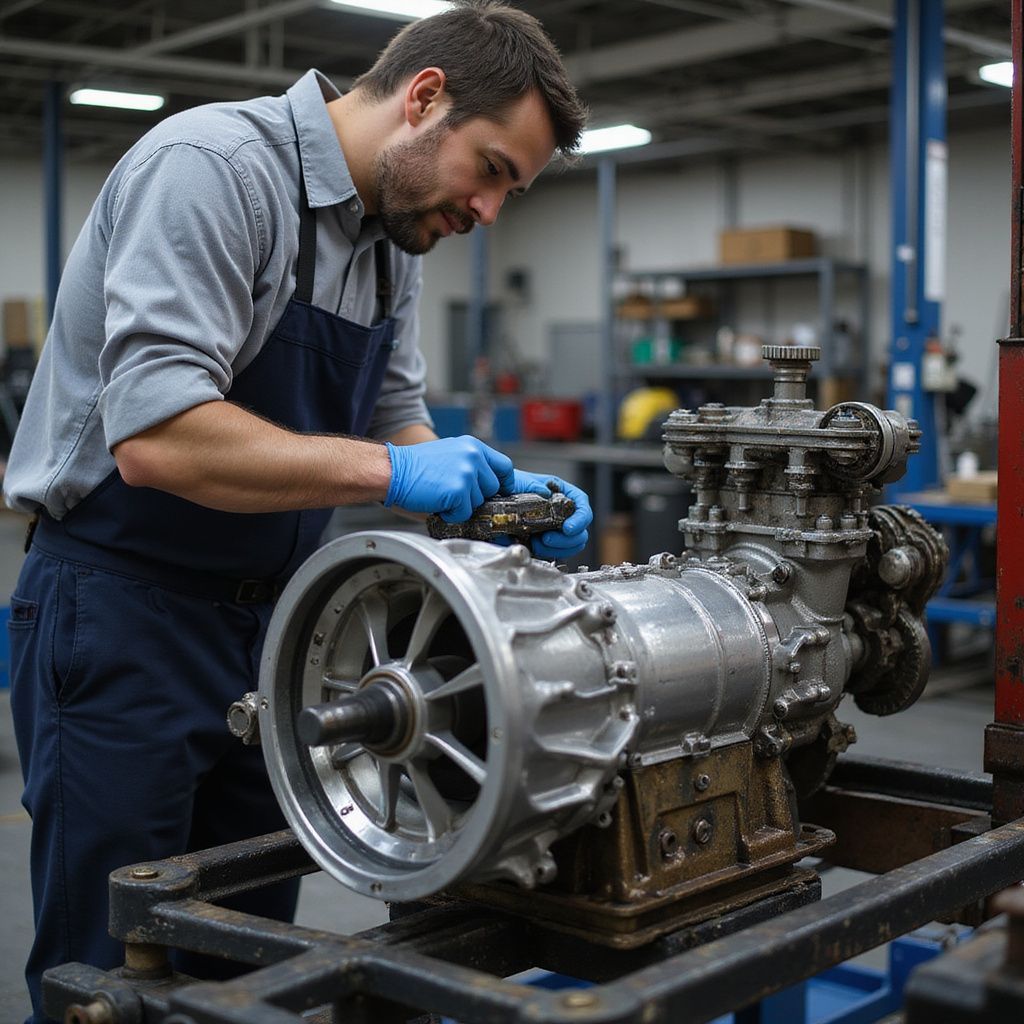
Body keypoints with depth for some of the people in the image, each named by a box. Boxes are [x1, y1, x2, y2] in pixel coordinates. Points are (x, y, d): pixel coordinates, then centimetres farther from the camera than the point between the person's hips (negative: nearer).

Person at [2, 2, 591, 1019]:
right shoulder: (212, 166, -19)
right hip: (121, 613, -8)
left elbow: (394, 427, 14)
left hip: (266, 618, 8)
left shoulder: (393, 237, 8)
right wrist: (387, 470, -27)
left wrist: (502, 496, -4)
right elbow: (155, 436, -29)